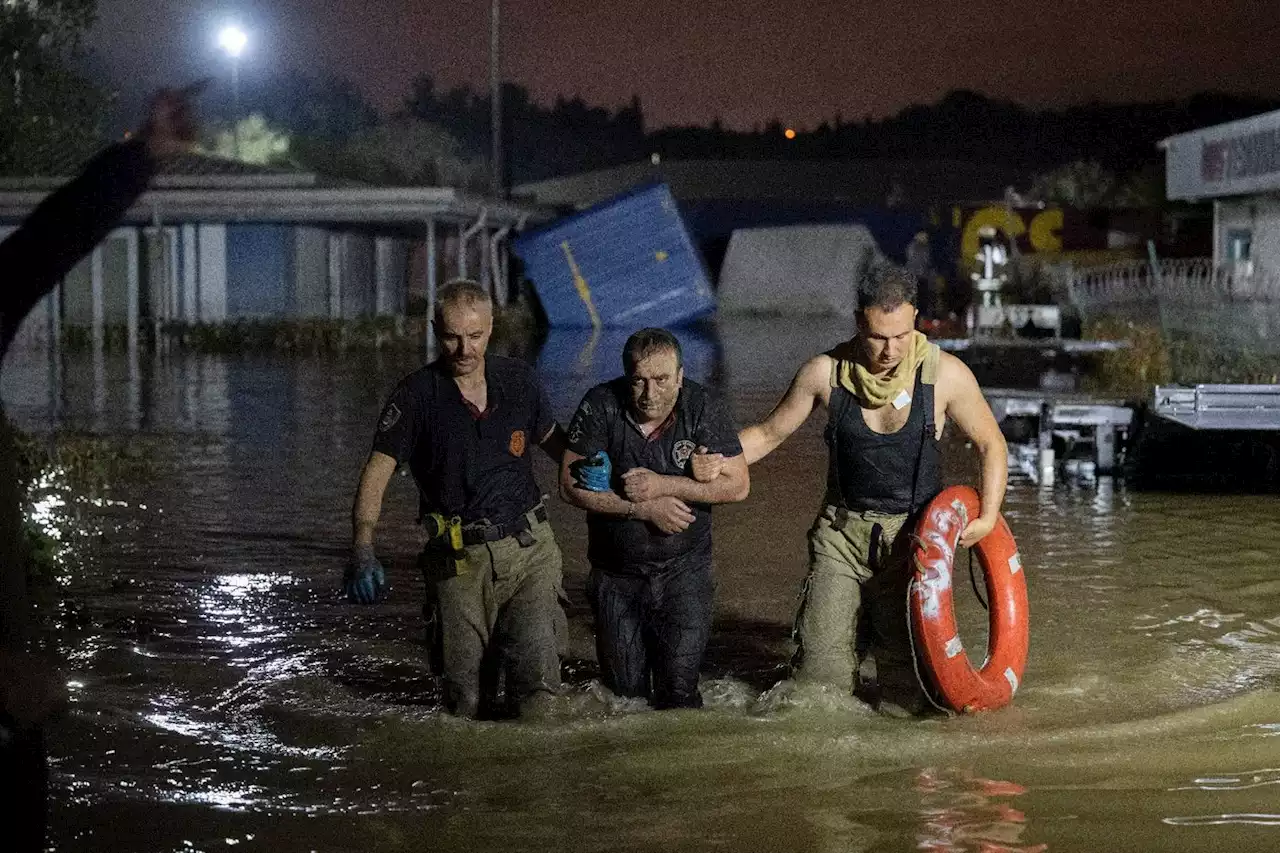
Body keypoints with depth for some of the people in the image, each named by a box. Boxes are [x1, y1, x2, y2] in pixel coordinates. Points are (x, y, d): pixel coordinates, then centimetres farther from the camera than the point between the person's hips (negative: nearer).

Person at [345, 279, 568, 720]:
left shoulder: (519, 380, 5)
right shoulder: (416, 394, -4)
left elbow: (552, 437, 22)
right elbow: (377, 471, -12)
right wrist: (362, 548, -26)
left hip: (529, 549, 2)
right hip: (459, 560, -1)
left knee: (537, 670, -16)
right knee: (466, 700, 0)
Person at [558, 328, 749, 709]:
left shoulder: (703, 407, -12)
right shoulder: (601, 406, -13)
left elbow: (737, 485, -13)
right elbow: (572, 486, -14)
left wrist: (663, 485, -22)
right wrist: (646, 508, -20)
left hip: (684, 569, -1)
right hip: (616, 574, 1)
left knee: (679, 692, -4)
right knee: (624, 690, 9)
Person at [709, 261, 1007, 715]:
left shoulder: (945, 374, -10)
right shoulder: (825, 372, -8)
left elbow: (991, 443, 3)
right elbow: (768, 433, 4)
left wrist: (988, 516, -8)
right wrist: (715, 462, -12)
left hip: (912, 533, -1)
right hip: (842, 530, 1)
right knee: (819, 669, -5)